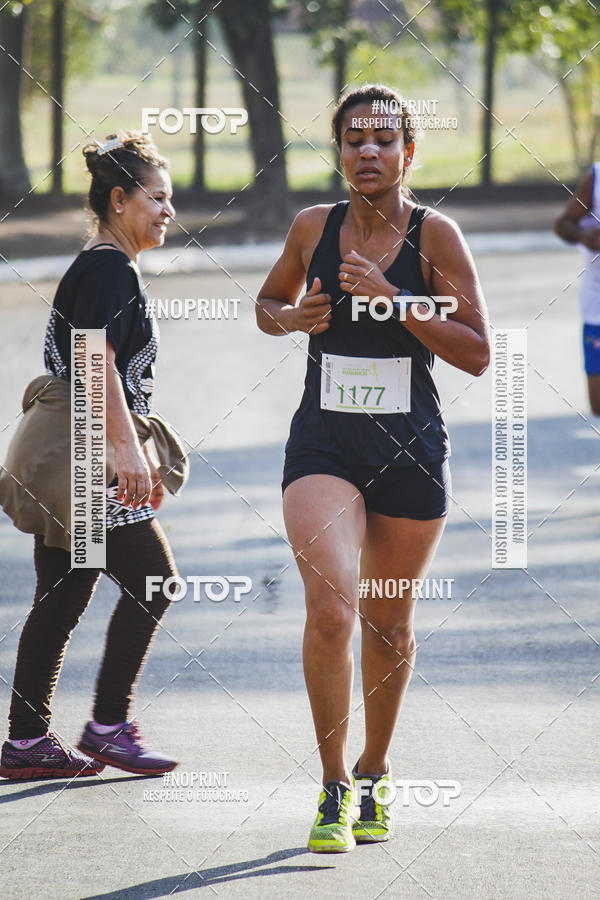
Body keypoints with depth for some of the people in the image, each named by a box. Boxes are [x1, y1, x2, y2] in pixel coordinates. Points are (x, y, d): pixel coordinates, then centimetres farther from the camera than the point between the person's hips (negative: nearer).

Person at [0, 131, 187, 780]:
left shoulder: (98, 267, 20)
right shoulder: (109, 269, -12)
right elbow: (96, 361, -23)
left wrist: (136, 457, 30)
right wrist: (127, 448, -28)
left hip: (70, 457, 10)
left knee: (61, 598, 9)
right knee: (150, 580, -6)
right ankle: (107, 727, -2)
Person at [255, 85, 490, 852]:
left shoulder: (435, 236, -5)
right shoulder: (313, 228, 2)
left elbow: (476, 353, -8)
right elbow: (268, 304, 20)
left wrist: (393, 299, -18)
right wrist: (293, 318, -4)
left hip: (410, 448, 0)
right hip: (324, 443, 0)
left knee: (388, 620, 13)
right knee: (330, 608, -19)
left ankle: (373, 774, 35)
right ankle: (334, 787, -6)